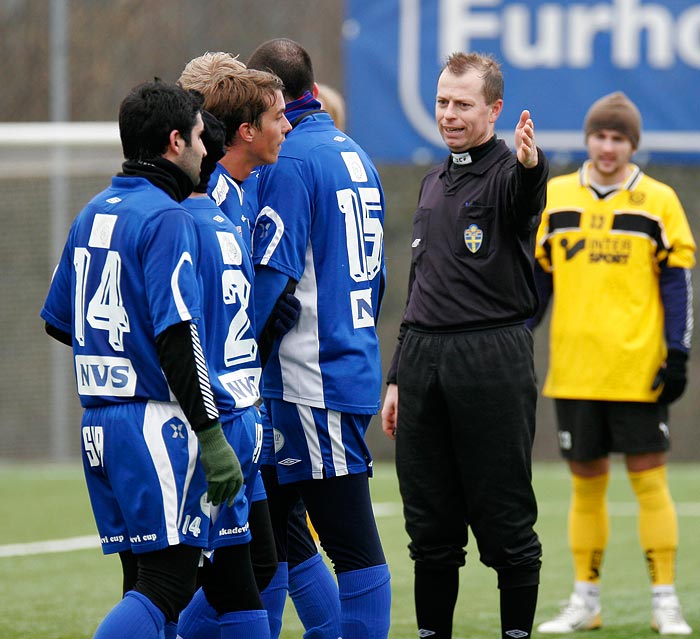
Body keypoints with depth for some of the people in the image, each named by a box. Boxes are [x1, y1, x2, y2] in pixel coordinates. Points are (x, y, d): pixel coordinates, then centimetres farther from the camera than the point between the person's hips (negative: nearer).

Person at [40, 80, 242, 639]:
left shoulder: (93, 214, 14)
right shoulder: (166, 218, -12)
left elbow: (58, 321, 21)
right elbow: (177, 336, -19)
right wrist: (212, 437, -19)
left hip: (100, 420, 9)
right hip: (154, 424, -9)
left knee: (144, 585, 11)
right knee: (167, 589, -10)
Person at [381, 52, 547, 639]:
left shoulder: (507, 173, -3)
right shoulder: (434, 183, 19)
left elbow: (528, 198, -31)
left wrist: (531, 165, -54)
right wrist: (398, 378, 21)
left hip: (492, 361, -6)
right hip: (423, 358, 6)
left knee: (505, 520, -2)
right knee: (430, 524, 8)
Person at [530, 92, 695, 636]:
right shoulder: (554, 198, 9)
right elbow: (536, 277, 14)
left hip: (638, 368, -2)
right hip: (574, 370, 2)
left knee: (649, 478, -2)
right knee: (586, 482, 8)